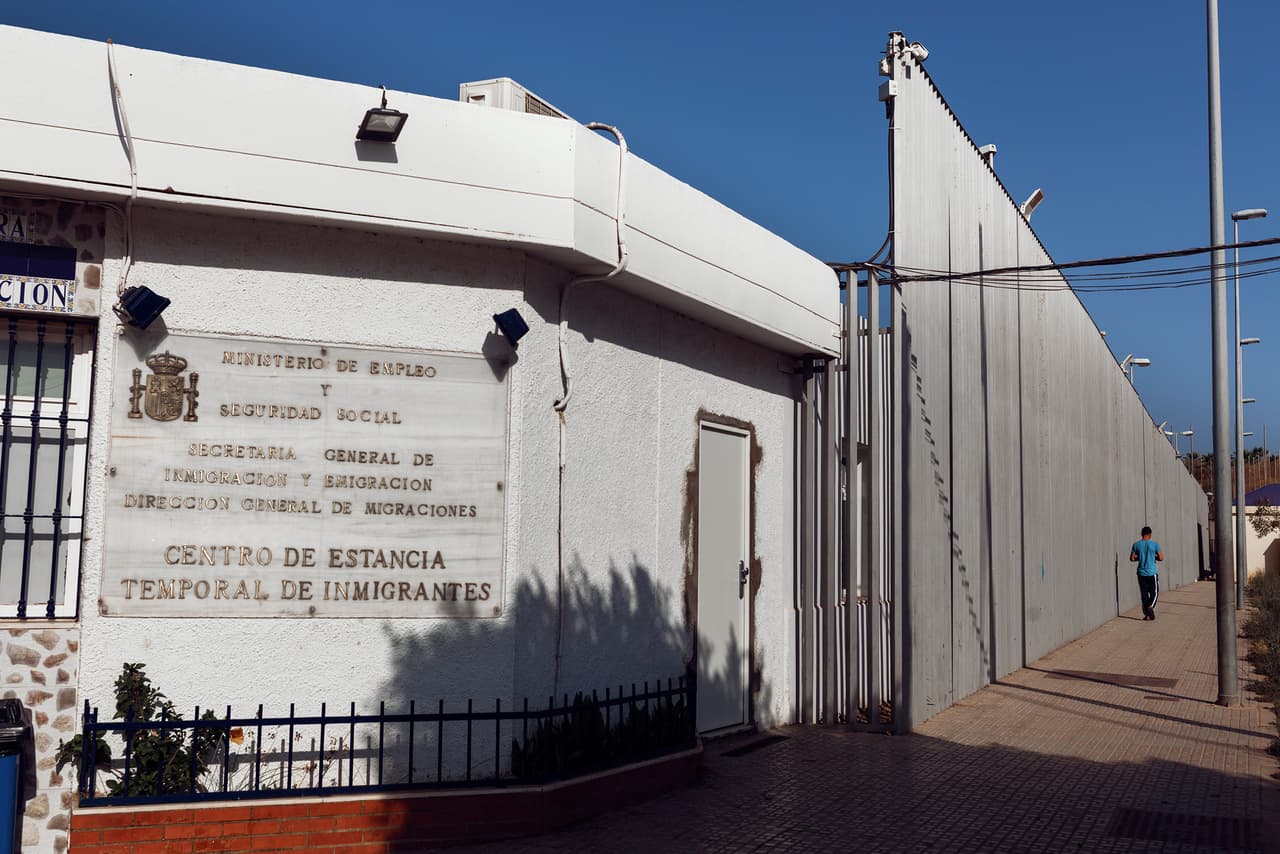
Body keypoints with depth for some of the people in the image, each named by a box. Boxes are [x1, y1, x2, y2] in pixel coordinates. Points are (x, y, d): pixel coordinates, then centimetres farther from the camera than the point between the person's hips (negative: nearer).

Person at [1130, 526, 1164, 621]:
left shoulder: (1136, 545, 1)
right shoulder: (1155, 544, -5)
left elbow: (1132, 558, 3)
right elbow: (1161, 558, -3)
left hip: (1141, 573, 2)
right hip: (1152, 573, -2)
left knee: (1144, 593, 9)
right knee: (1154, 592, 7)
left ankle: (1146, 614, 8)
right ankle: (1151, 606, -18)